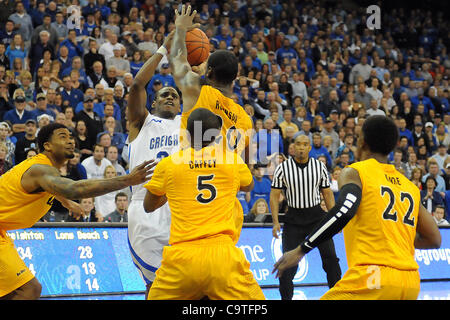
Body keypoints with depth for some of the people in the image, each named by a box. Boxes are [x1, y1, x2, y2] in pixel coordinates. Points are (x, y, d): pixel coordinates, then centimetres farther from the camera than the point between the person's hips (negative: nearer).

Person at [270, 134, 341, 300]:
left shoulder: (319, 166, 0)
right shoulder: (283, 168, -5)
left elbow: (327, 193, 8)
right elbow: (274, 195, -2)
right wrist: (275, 222, -9)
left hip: (316, 215, 1)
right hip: (294, 218, -1)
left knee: (330, 258, -5)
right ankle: (286, 297, 11)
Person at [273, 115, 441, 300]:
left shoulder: (354, 172, 3)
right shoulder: (410, 186, 19)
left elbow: (345, 210, -18)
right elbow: (434, 240, 21)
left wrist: (301, 250, -14)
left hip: (374, 278, -7)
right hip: (411, 283, 7)